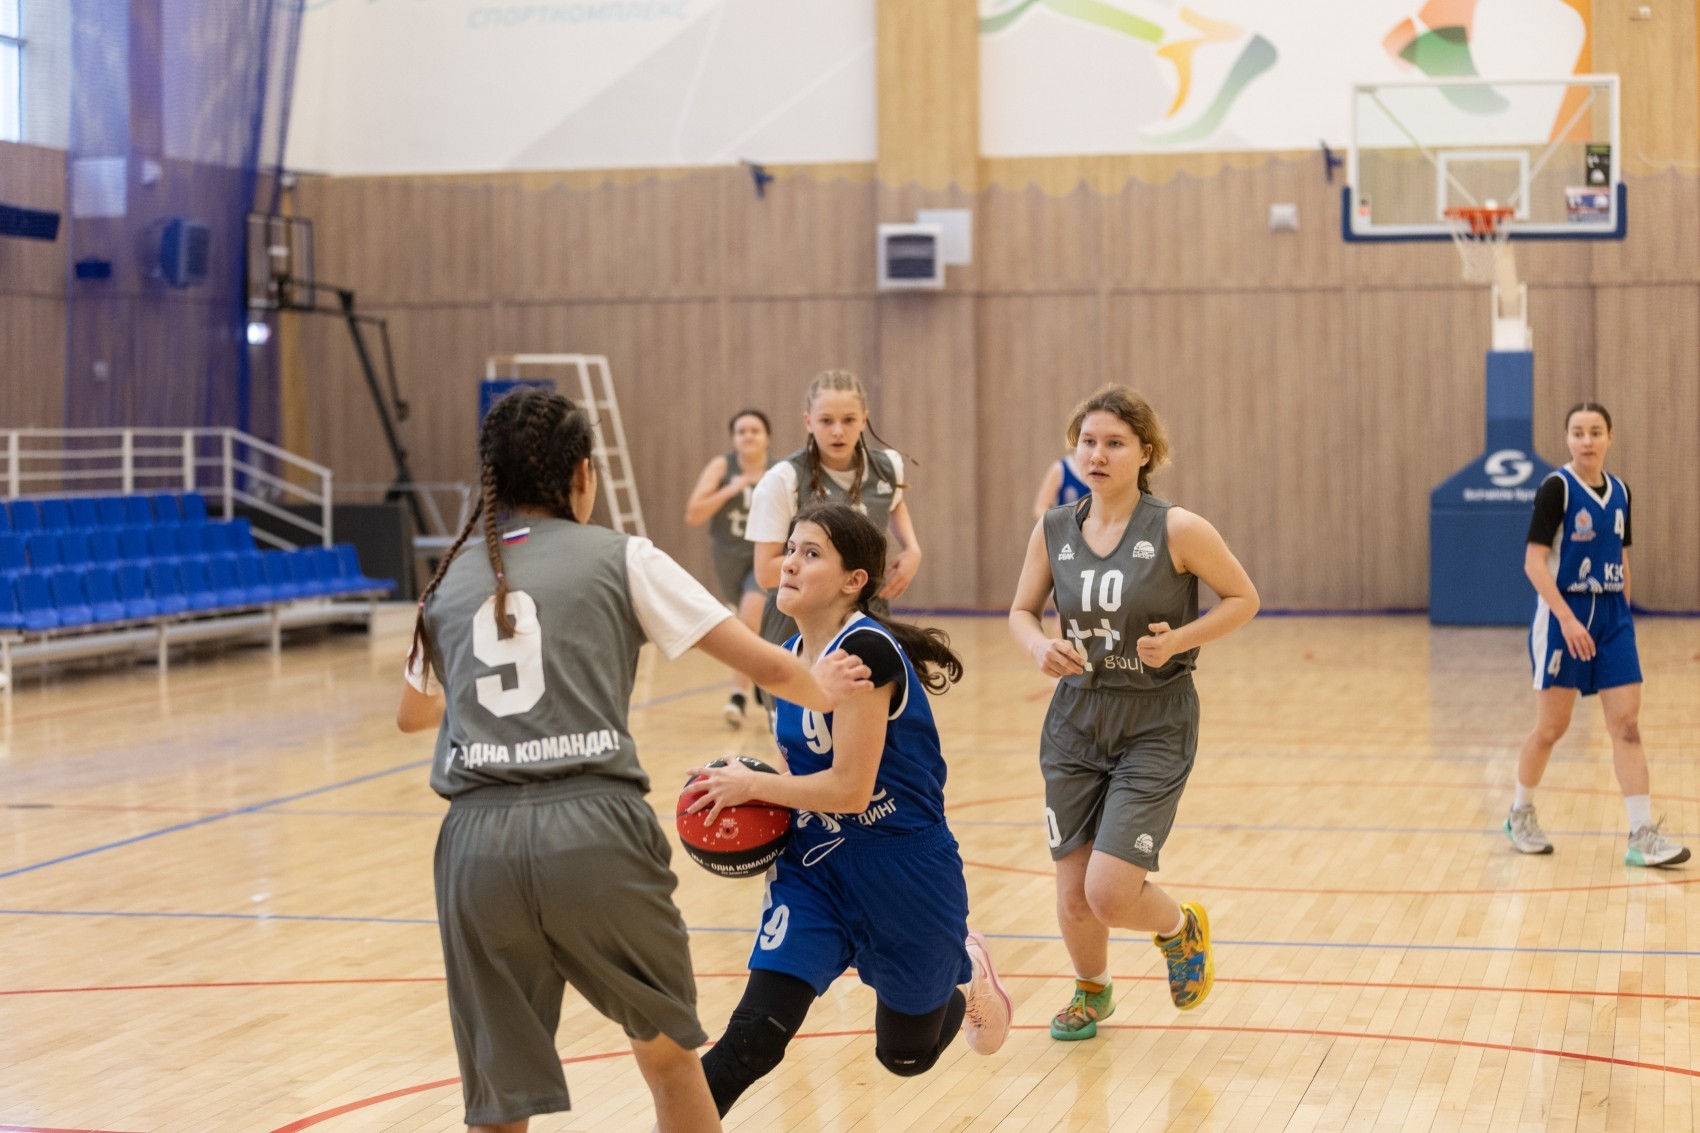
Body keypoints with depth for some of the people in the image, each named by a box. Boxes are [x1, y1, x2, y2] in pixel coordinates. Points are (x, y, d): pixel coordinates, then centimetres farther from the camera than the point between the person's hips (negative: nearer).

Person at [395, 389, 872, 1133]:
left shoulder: (451, 582, 18)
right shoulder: (619, 558, 8)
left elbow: (413, 714, 38)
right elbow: (765, 666, 8)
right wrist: (820, 690, 30)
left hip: (477, 841, 2)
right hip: (594, 828, -2)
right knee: (668, 1055, 22)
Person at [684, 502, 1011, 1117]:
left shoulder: (867, 650, -23)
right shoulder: (791, 654, 2)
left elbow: (850, 788, -25)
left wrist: (752, 785, -16)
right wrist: (750, 798, 2)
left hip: (903, 875, -6)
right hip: (815, 867, 6)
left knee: (906, 1055, 17)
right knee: (752, 1039, -12)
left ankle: (965, 972, 47)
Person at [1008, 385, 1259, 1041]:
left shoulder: (1177, 530, -12)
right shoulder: (1053, 530, 0)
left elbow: (1242, 598, -3)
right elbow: (1021, 610, 12)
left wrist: (1179, 640, -17)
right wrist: (1039, 647, -11)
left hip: (1155, 726, -4)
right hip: (1076, 721, 4)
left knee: (1110, 893, -13)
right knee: (1073, 896, 7)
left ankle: (1183, 930, 23)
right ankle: (1092, 991, 39)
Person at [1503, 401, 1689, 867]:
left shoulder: (1619, 492, 7)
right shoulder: (1556, 488, -11)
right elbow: (1534, 561, -16)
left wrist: (1621, 613, 12)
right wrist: (1568, 620, -23)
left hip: (1612, 617, 5)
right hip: (1564, 618, -5)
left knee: (1627, 724, -3)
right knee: (1552, 727, 4)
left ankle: (1642, 836, -5)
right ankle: (1520, 813, 26)